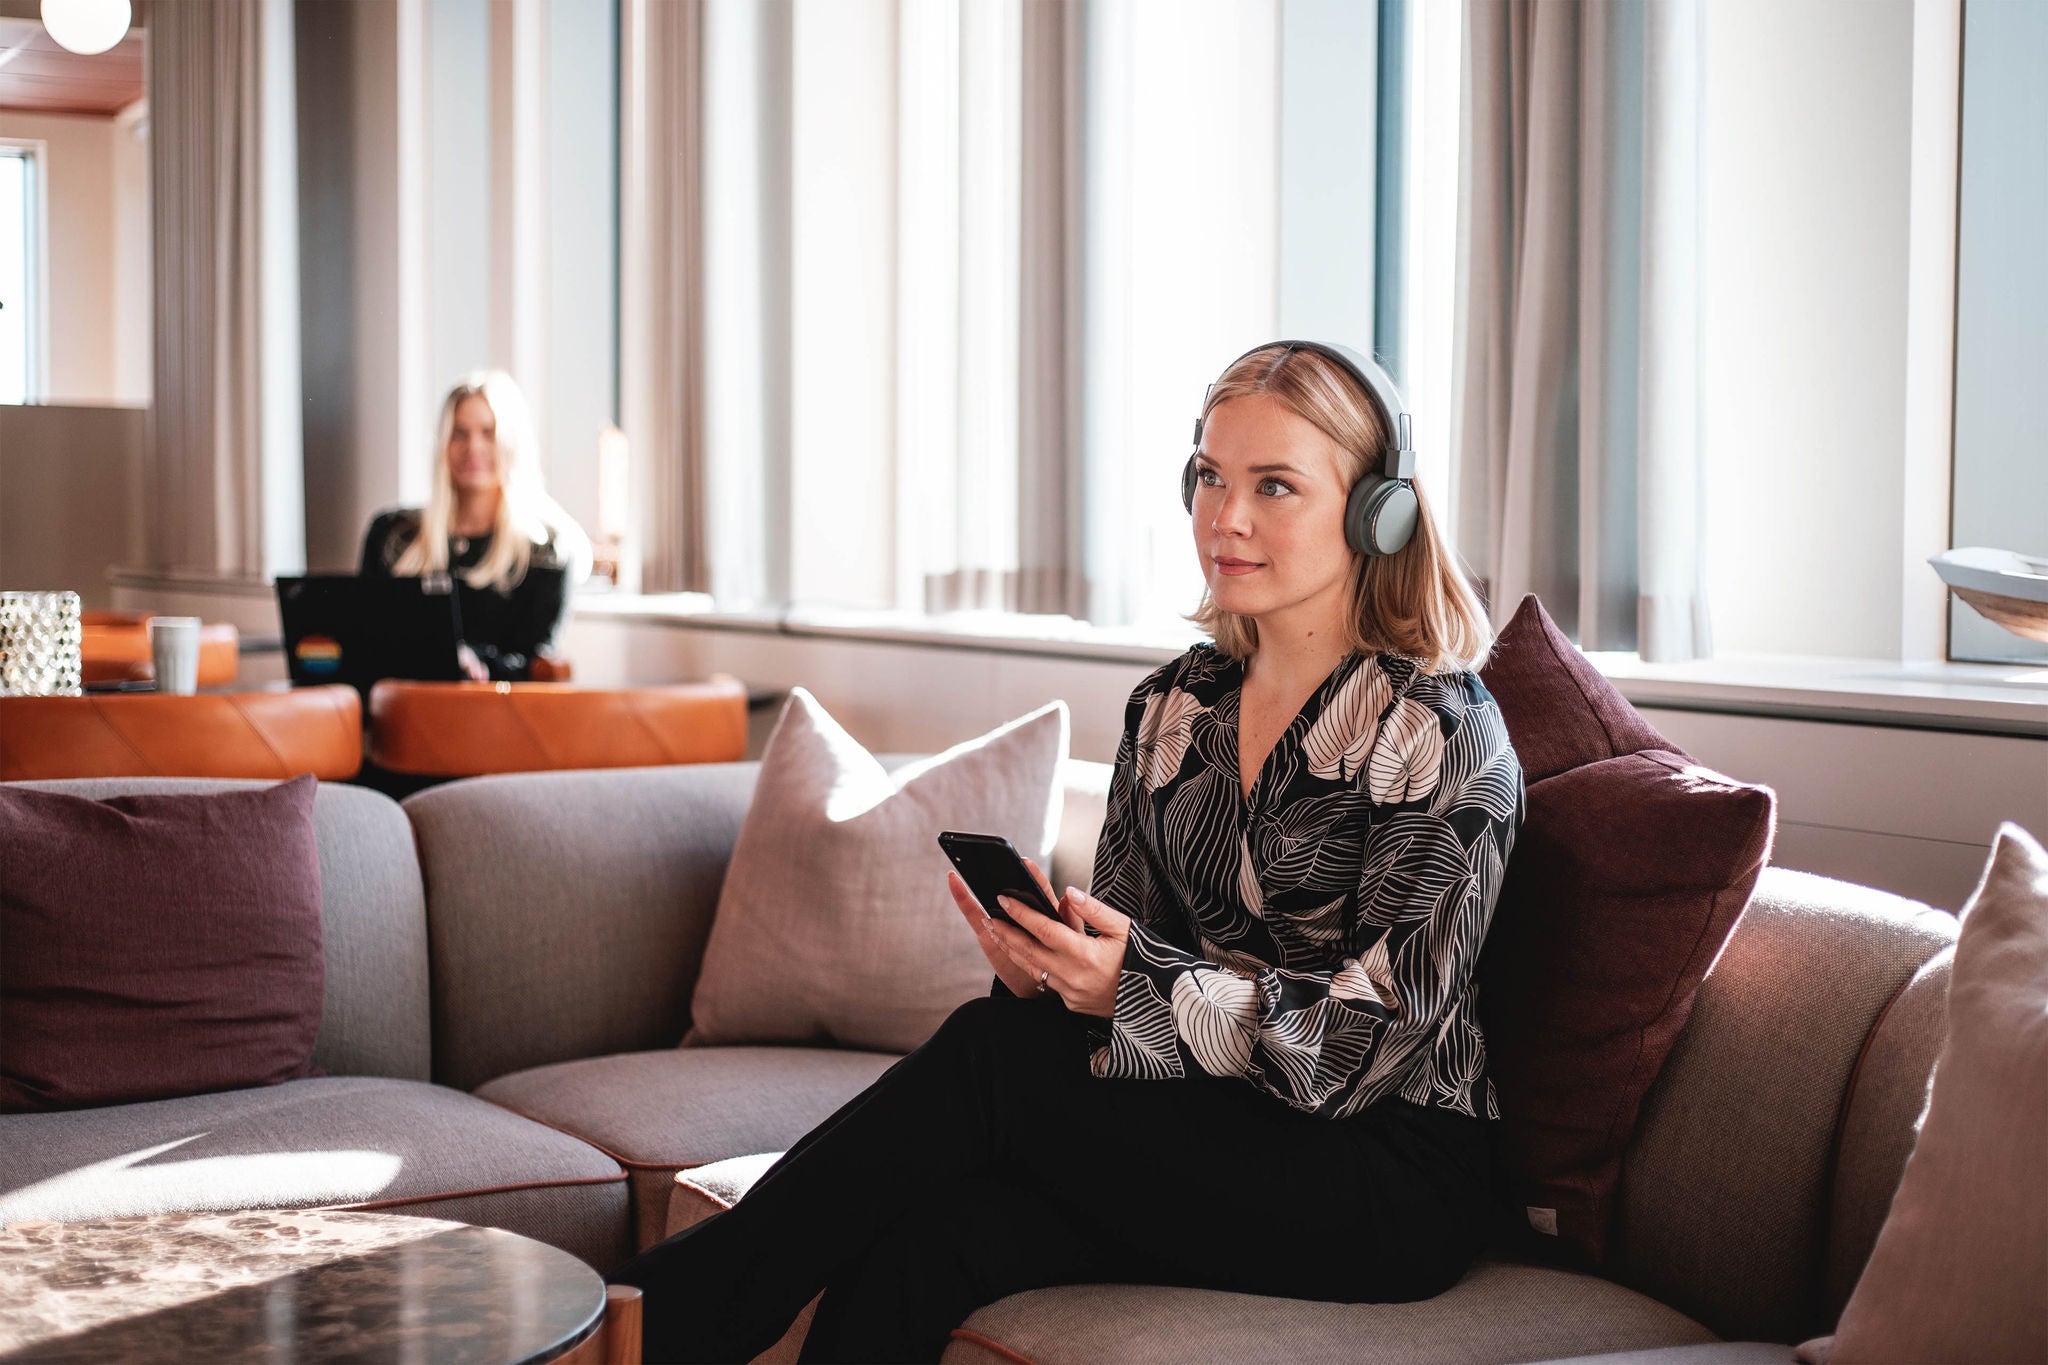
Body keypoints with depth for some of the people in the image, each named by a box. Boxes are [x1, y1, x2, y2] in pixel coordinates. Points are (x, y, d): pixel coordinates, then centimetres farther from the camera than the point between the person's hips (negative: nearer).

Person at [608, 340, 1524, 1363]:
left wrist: (1139, 983, -29)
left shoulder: (1444, 733, -9)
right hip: (1206, 1138, 5)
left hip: (1395, 1175, -5)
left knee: (991, 1054, -24)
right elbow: (1122, 954, 9)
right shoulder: (1173, 706, 10)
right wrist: (1049, 963, -15)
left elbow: (1368, 1042, -16)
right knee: (925, 1231, -25)